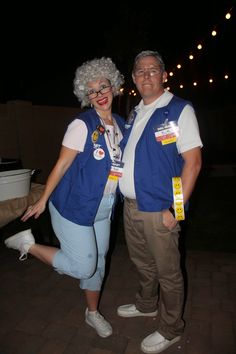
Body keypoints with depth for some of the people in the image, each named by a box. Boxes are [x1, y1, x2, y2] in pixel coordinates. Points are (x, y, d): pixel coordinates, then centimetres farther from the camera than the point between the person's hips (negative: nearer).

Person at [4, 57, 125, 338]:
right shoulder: (82, 124, -13)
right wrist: (42, 201, -9)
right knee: (83, 265, -1)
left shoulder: (120, 124, 7)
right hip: (75, 206, -6)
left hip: (103, 209, 7)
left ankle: (93, 313, 40)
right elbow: (62, 164, -12)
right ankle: (28, 243, 16)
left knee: (97, 262, 17)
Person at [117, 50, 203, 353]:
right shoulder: (135, 114, 13)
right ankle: (146, 305, 49)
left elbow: (193, 161, -14)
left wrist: (175, 209, -17)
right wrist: (126, 195, 12)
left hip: (158, 210, -7)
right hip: (130, 206, 7)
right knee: (142, 263, 24)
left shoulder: (179, 110, -9)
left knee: (167, 271, 10)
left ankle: (170, 329, 33)